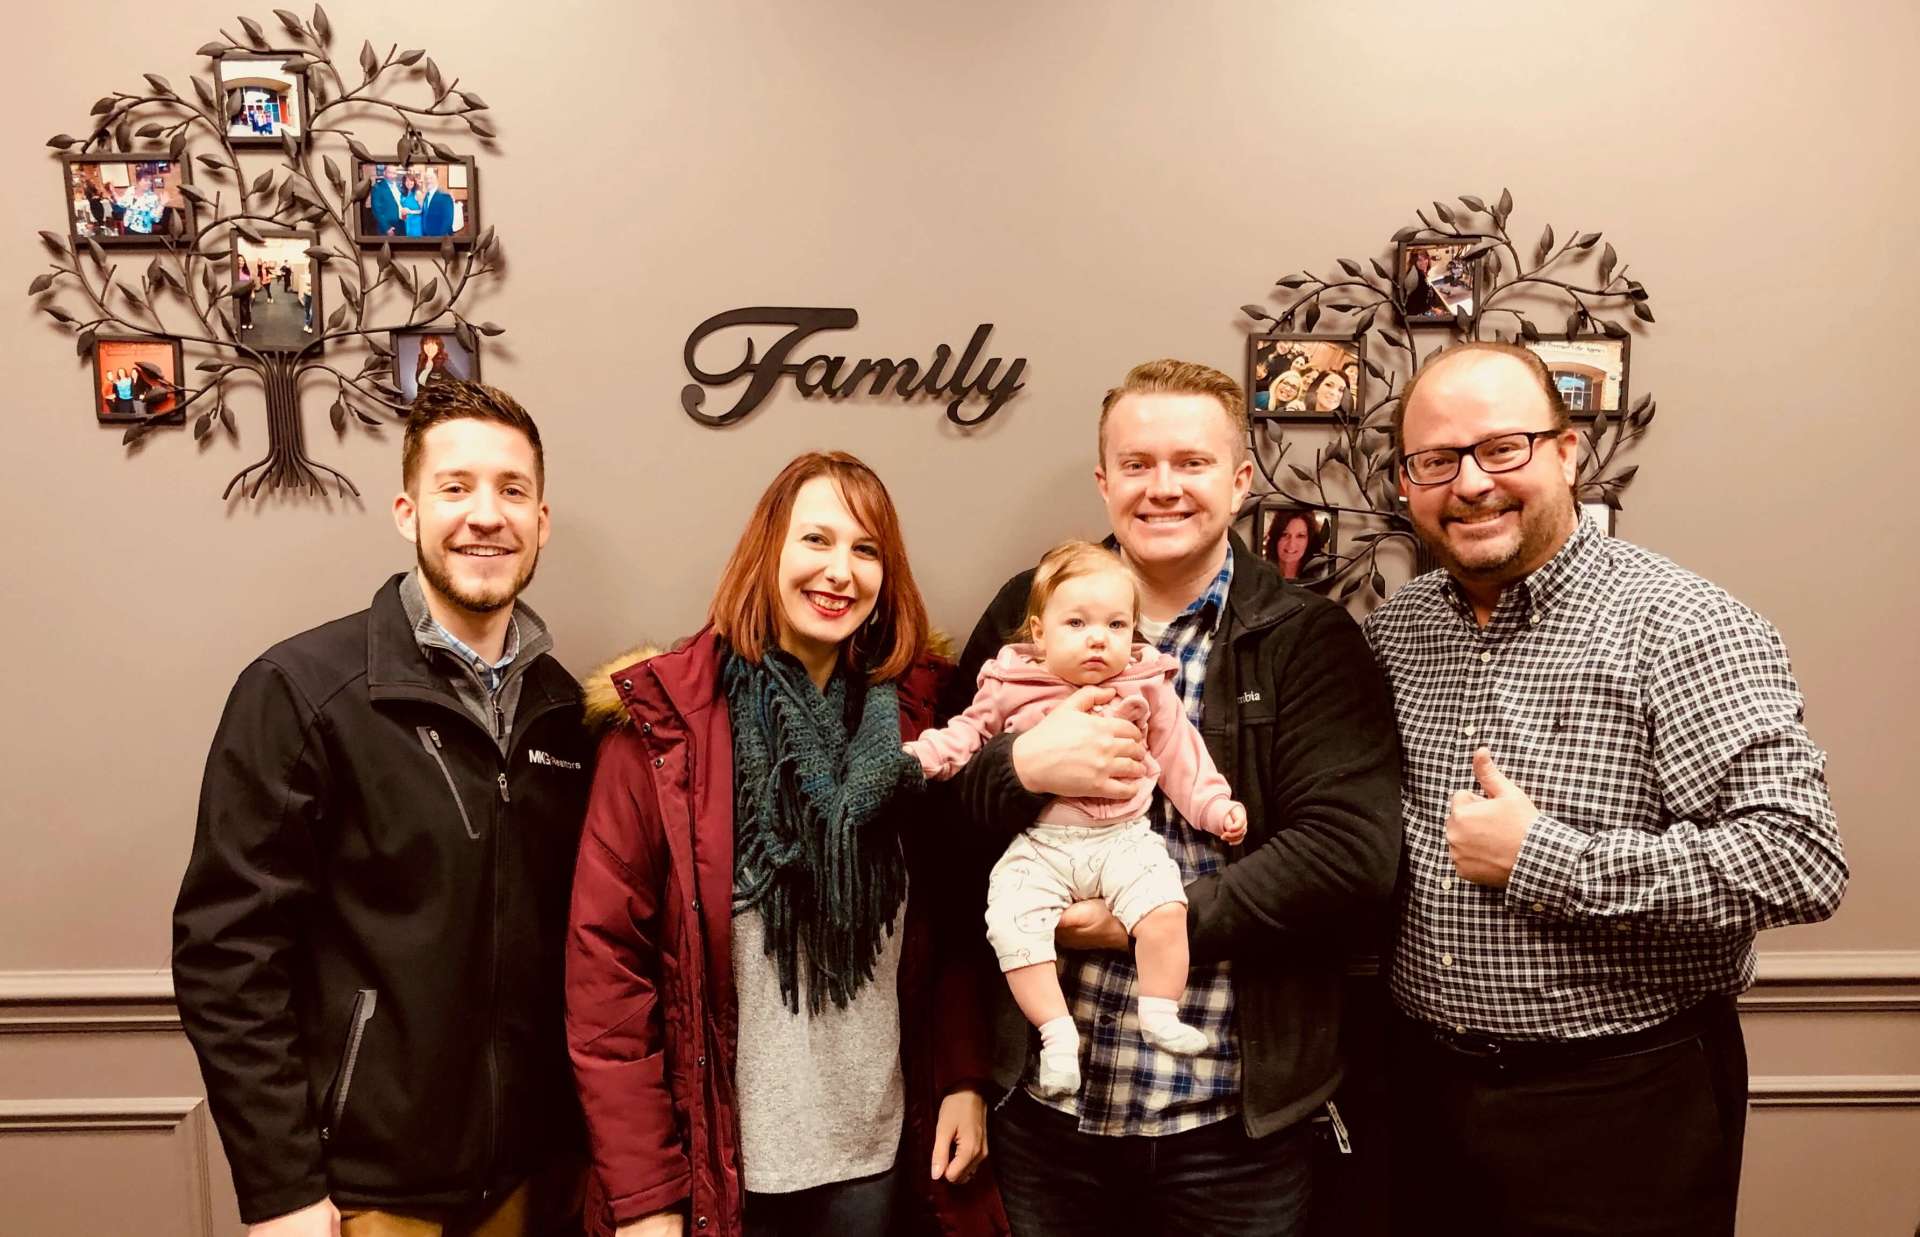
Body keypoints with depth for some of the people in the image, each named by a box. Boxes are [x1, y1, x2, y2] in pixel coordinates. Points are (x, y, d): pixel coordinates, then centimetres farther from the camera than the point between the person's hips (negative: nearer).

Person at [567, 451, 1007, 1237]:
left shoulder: (915, 715, -2)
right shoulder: (662, 725, -12)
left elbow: (954, 916, 4)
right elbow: (606, 960, -11)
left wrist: (963, 1078, -4)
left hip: (877, 1151, 3)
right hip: (720, 1160, -3)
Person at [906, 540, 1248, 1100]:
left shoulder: (1147, 689, 5)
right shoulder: (1011, 687, 3)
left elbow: (1179, 757, 13)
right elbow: (969, 732, 13)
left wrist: (1215, 805, 5)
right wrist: (922, 753, -3)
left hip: (1124, 837, 0)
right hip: (1039, 843, 0)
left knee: (1163, 907, -24)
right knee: (1012, 922, -22)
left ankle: (1159, 1015, -3)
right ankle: (1057, 1031, -8)